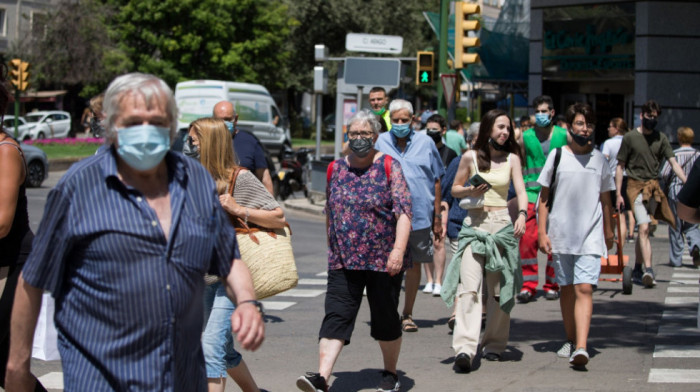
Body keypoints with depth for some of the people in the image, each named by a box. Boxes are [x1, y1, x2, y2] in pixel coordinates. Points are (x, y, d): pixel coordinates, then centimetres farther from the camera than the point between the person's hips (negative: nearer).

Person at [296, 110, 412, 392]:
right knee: (336, 316, -8)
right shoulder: (335, 169, 8)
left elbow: (403, 211, -10)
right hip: (344, 260, 3)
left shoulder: (389, 167, -3)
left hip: (384, 260, -2)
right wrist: (332, 247, 18)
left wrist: (398, 249, -21)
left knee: (385, 317, 9)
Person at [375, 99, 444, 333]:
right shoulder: (380, 143, 5)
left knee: (414, 264, 9)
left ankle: (407, 314, 20)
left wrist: (437, 216, 7)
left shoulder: (425, 143, 7)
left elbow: (436, 180, 10)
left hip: (420, 216, 1)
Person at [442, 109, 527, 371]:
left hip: (502, 225, 2)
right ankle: (465, 348, -24)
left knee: (499, 289, 7)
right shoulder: (470, 157, 4)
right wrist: (470, 191, -9)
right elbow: (455, 189, 12)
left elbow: (521, 191, -1)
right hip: (474, 225, -2)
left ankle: (493, 344, 22)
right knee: (468, 287, -15)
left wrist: (522, 214, -19)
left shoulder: (512, 159, 8)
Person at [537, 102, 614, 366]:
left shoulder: (599, 160, 7)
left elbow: (605, 199, 16)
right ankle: (570, 340, 26)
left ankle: (581, 347, -21)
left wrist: (608, 231, 21)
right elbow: (544, 196, 4)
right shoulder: (557, 156, 3)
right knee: (566, 289, 10)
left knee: (584, 289, -12)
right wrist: (542, 232, -2)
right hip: (560, 235, 1)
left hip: (590, 236, -1)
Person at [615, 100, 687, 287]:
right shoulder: (630, 137, 0)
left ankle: (637, 270, 19)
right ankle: (648, 270, -27)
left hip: (654, 186, 3)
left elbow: (673, 163, 4)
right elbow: (620, 167, 3)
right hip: (636, 185, -3)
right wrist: (618, 194, -2)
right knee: (643, 228, -17)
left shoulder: (661, 138, 9)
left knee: (642, 229, 8)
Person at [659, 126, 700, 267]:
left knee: (675, 227, 7)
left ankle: (676, 259, 9)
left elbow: (664, 173, -12)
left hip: (676, 192, -3)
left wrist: (668, 183, 8)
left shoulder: (675, 154, -9)